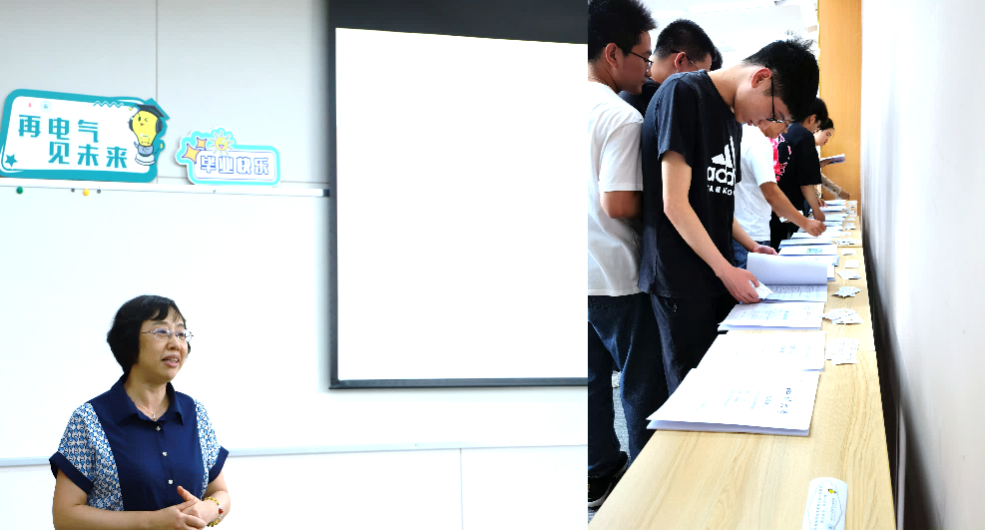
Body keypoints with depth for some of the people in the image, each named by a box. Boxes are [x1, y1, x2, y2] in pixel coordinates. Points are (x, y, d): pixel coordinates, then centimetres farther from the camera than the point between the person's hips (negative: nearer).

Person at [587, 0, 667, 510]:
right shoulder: (622, 117, -20)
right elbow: (619, 204, -24)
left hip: (576, 271, 8)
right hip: (614, 276, -8)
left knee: (593, 377, 18)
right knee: (643, 383, 6)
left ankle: (600, 473, 30)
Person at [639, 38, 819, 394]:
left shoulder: (734, 117, 14)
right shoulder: (684, 94, -13)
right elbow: (674, 204, -17)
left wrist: (751, 246, 15)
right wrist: (726, 270, -15)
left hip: (718, 274, 8)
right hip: (681, 280, -8)